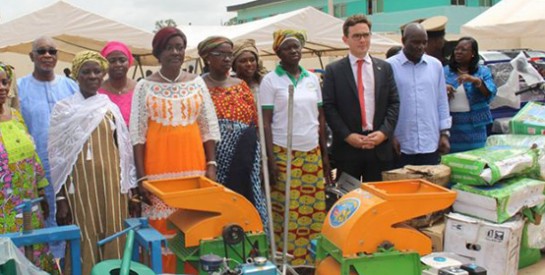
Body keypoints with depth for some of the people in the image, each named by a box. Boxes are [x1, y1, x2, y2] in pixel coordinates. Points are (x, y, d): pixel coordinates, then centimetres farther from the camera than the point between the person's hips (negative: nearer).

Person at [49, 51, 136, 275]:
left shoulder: (111, 108, 6)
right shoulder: (63, 109, -1)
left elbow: (122, 151, 10)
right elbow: (57, 157, -2)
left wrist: (127, 188, 7)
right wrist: (61, 199, -5)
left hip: (111, 183, 2)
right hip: (80, 185, -2)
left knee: (114, 237, 6)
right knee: (86, 240, 1)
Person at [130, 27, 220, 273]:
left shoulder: (197, 83, 6)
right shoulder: (144, 86, 0)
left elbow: (208, 127, 8)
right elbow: (137, 134, -2)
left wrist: (211, 164, 0)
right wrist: (141, 177, -8)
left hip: (192, 163, 2)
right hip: (158, 166, -2)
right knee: (161, 227, 1)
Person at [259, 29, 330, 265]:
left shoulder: (313, 79, 10)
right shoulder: (270, 80, -2)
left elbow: (320, 118, 13)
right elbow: (265, 122, -5)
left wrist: (325, 155, 10)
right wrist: (271, 159, -11)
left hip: (312, 153, 4)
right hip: (284, 153, -4)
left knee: (315, 210, 5)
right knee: (287, 212, -2)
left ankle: (312, 260, 17)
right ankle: (288, 263, 10)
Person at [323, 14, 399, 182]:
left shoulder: (384, 68, 10)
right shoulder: (333, 70, 2)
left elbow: (394, 103, 7)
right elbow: (328, 106, -3)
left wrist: (384, 132, -7)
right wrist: (347, 135, -11)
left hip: (379, 145, 2)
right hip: (347, 145, -2)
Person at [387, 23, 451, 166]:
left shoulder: (436, 65, 9)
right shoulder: (390, 66, -3)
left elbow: (442, 102, 12)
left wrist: (444, 133, 7)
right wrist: (390, 135, -6)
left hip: (431, 145, 3)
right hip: (401, 146, -3)